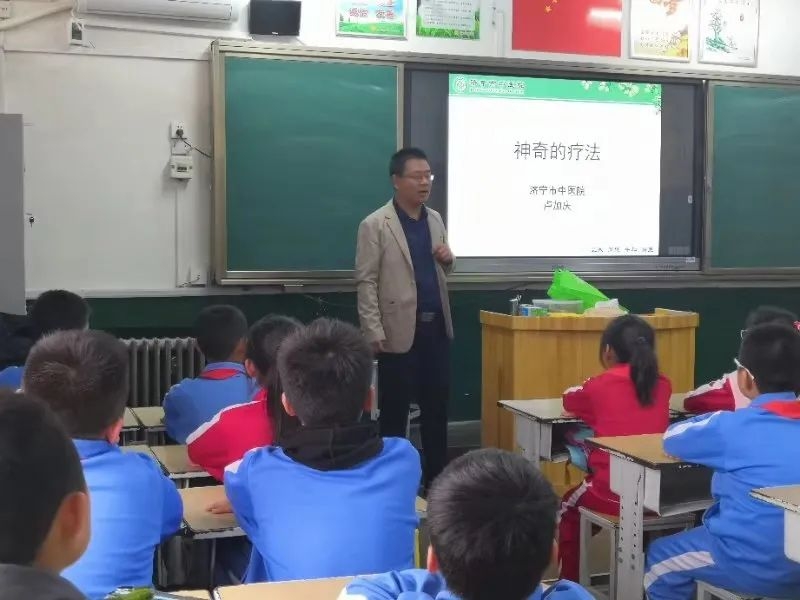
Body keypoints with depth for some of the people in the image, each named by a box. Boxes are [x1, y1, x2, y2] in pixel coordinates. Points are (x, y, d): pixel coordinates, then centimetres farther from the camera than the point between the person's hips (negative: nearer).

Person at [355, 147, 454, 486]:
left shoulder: (435, 220, 11)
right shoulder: (375, 225, -8)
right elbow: (366, 282, -10)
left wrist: (448, 261, -2)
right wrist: (374, 333, -17)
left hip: (437, 326, 6)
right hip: (400, 330, -6)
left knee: (437, 404, 12)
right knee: (395, 408, 5)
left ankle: (436, 475, 23)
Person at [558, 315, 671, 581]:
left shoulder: (599, 386, -5)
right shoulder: (662, 385, 4)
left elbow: (569, 401, 16)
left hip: (615, 493, -4)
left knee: (570, 507, 26)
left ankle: (570, 583, 30)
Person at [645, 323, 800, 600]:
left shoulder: (733, 428, -15)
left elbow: (672, 438, 0)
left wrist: (718, 421, 17)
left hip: (754, 566, -6)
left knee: (659, 558, 19)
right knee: (703, 532, 32)